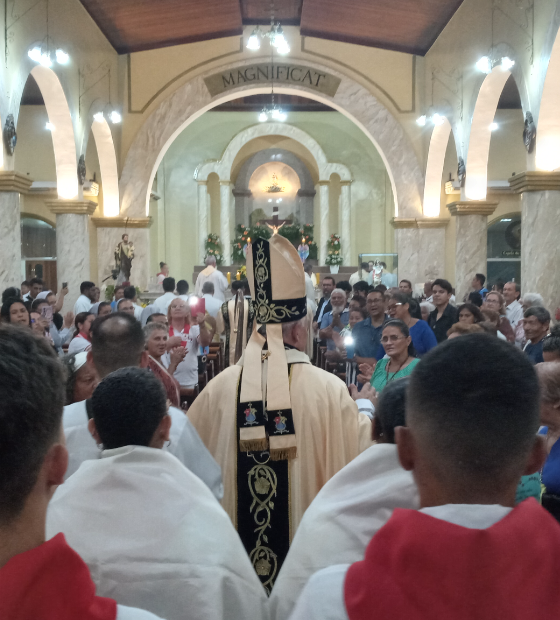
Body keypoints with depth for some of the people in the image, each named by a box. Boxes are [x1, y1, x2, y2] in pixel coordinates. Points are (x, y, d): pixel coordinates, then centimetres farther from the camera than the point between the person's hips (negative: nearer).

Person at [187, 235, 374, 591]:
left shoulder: (221, 387, -9)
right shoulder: (329, 389, -16)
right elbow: (362, 453, -6)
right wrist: (365, 409, 10)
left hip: (236, 544, 2)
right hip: (307, 543, -2)